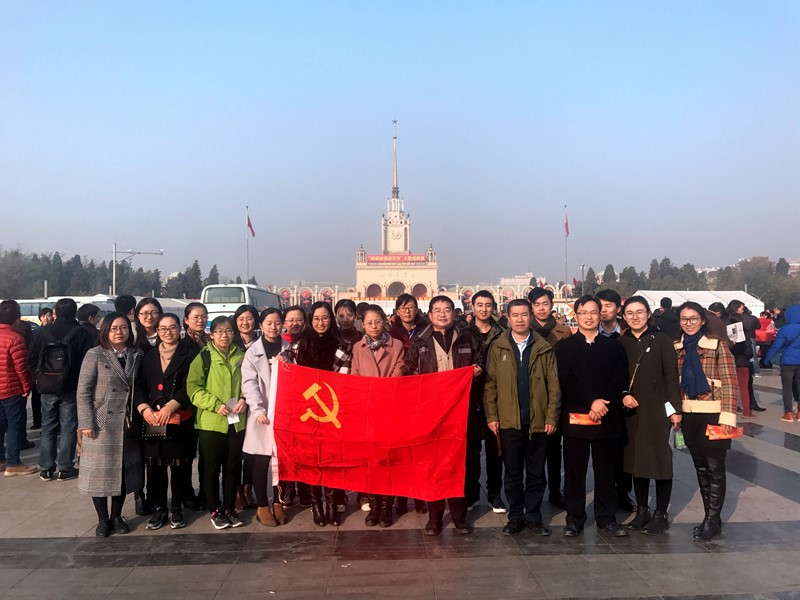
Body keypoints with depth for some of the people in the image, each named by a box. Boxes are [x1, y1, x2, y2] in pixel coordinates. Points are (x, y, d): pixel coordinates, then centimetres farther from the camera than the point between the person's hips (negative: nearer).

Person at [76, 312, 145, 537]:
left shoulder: (137, 355, 5)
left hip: (127, 424, 3)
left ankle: (116, 516, 24)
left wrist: (139, 417, 0)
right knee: (100, 471, 4)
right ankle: (102, 519, 19)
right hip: (101, 423, -3)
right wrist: (86, 423, -13)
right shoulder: (95, 355, -6)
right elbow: (83, 391, -8)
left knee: (123, 471, 10)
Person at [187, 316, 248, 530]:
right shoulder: (203, 357, -2)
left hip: (236, 421, 3)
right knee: (212, 467, 6)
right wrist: (215, 404, -17)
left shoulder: (241, 356, 8)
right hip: (210, 422, -3)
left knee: (233, 467, 10)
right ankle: (215, 510, 19)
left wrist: (244, 399, -5)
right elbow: (193, 387, -8)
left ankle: (229, 508, 23)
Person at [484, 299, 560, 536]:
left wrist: (552, 417, -4)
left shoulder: (544, 348, 3)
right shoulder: (497, 348, 3)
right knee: (513, 474, 9)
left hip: (539, 422, 0)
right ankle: (515, 517, 21)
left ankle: (533, 516, 22)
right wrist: (492, 416, -4)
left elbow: (554, 385, 2)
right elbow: (490, 384, 2)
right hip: (508, 421, 0)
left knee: (536, 474, 10)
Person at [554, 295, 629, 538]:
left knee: (606, 470, 7)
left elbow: (620, 381, 1)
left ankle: (607, 518, 20)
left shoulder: (614, 346, 10)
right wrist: (591, 402, -14)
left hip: (608, 418, 1)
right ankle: (574, 519, 14)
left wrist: (604, 403, -13)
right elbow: (566, 381, -4)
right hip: (575, 417, -1)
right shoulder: (564, 347, 6)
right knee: (574, 471, 4)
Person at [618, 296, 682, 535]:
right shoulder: (621, 343, 6)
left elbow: (671, 376, -6)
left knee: (660, 459, 1)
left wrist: (675, 408, -10)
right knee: (636, 459, 10)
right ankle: (641, 510, 22)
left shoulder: (661, 340, -4)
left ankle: (660, 514, 13)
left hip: (657, 408, -3)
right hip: (631, 409, 4)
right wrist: (623, 395, -7)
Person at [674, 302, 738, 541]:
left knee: (714, 467, 2)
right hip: (689, 415, 5)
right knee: (700, 467, 12)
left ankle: (712, 520, 11)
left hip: (713, 414, -5)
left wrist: (728, 416, -17)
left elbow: (730, 382, -10)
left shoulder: (718, 345, -7)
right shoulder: (677, 348, 7)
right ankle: (711, 516, 23)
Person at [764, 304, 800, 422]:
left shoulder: (785, 329, -11)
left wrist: (767, 359, 1)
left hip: (788, 361, -3)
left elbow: (776, 346, -8)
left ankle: (788, 413, 2)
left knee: (787, 387, 4)